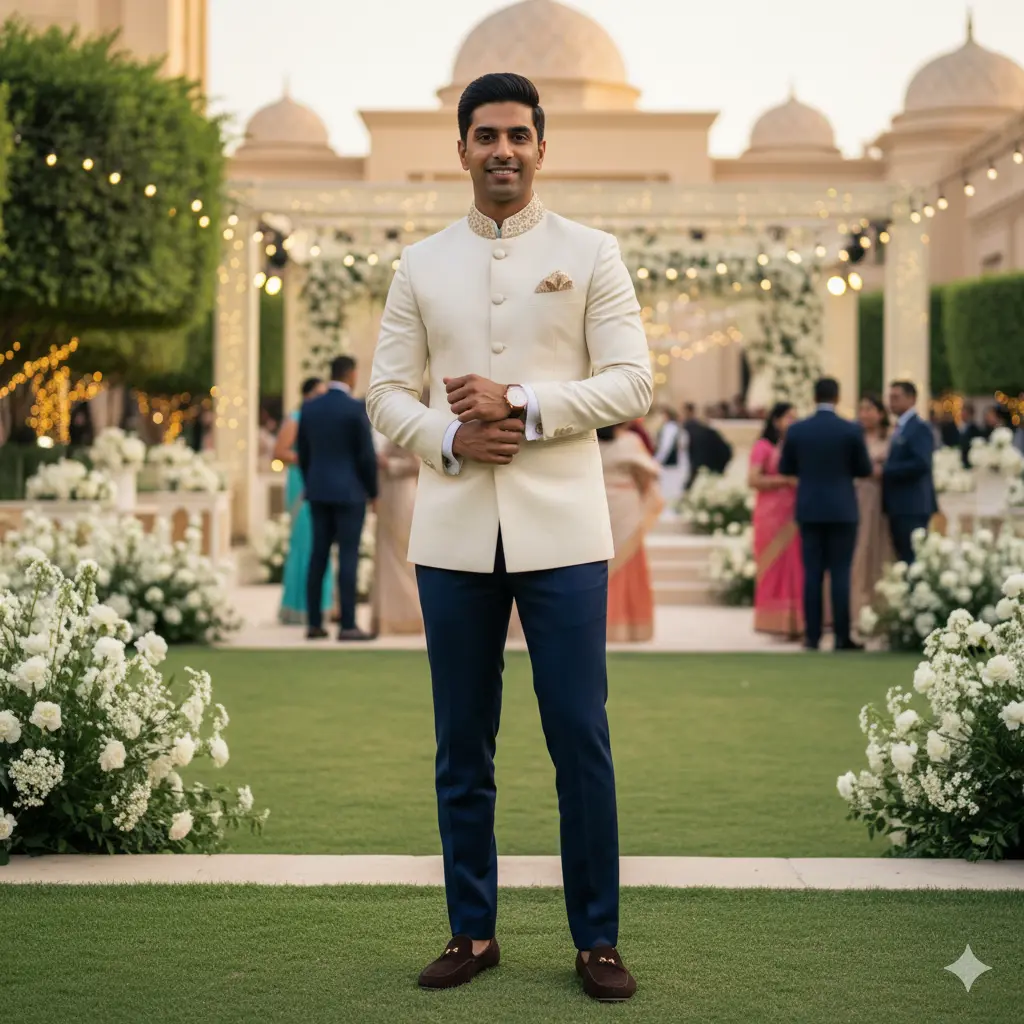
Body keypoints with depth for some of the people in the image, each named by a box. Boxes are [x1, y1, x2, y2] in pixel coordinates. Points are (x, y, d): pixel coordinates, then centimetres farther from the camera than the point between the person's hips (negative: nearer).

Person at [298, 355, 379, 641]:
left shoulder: (309, 408, 5)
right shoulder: (357, 409, -12)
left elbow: (303, 454, 10)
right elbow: (367, 455, -11)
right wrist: (373, 491, 1)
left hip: (319, 491, 6)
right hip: (349, 492, -6)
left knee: (318, 556, 8)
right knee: (348, 557, -4)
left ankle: (314, 623, 8)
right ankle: (347, 626, -5)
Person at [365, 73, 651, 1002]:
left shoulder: (591, 255, 5)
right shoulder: (422, 266, 12)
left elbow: (632, 383, -2)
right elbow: (387, 392, 10)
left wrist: (521, 404, -14)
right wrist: (446, 438, -10)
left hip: (560, 531, -2)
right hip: (454, 533, 2)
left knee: (581, 742, -2)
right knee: (463, 746, 8)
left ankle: (597, 939, 9)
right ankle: (473, 931, 18)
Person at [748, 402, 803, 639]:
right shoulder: (764, 447, -2)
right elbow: (753, 480, -10)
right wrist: (785, 480, -13)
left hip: (795, 515, 5)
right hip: (772, 514, -5)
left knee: (796, 568, 0)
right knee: (775, 568, -5)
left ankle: (795, 623, 1)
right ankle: (776, 622, -3)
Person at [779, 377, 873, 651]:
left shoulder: (797, 430, -1)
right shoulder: (851, 430, -7)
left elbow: (785, 469, 7)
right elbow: (865, 469, 0)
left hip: (809, 509, 2)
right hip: (842, 510, -2)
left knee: (812, 573, 4)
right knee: (840, 573, 0)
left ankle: (812, 635, 4)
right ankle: (842, 636, 0)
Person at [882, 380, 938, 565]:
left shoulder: (919, 428, -9)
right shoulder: (900, 429, 19)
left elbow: (921, 464, -21)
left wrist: (884, 470, -18)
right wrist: (883, 468, 4)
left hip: (912, 508, -9)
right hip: (898, 507, 9)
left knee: (912, 559, -9)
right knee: (903, 559, 9)